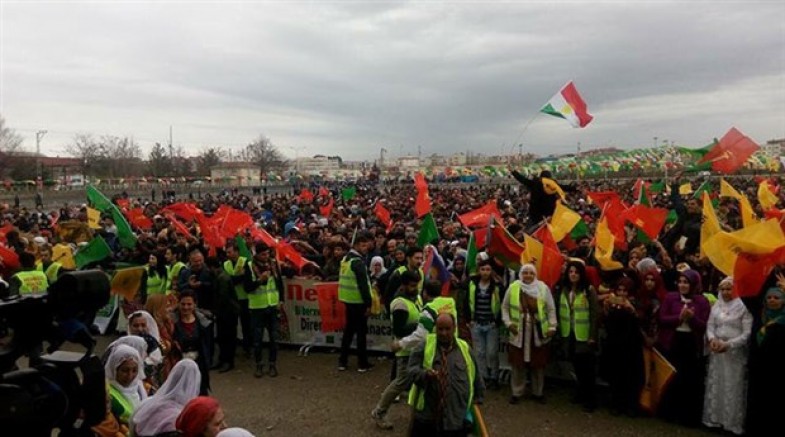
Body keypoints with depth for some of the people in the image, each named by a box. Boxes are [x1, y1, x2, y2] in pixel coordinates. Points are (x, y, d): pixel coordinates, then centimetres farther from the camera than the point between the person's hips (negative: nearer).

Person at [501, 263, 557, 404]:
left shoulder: (543, 288, -4)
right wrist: (508, 323, -5)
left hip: (539, 333, 0)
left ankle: (538, 392, 30)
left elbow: (551, 309, 1)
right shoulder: (513, 287, -4)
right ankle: (517, 393, 25)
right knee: (518, 364, 9)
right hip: (518, 333, 0)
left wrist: (552, 326, -4)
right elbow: (505, 307, 5)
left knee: (538, 364, 12)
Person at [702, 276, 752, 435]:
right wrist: (712, 339, -13)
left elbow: (747, 333, -11)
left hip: (735, 353, -4)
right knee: (715, 385, 8)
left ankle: (733, 422, 12)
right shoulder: (716, 306, 8)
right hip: (717, 351, 4)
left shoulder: (744, 307, -6)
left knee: (733, 388, 1)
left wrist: (728, 344, -20)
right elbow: (710, 326, 7)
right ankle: (714, 418, 17)